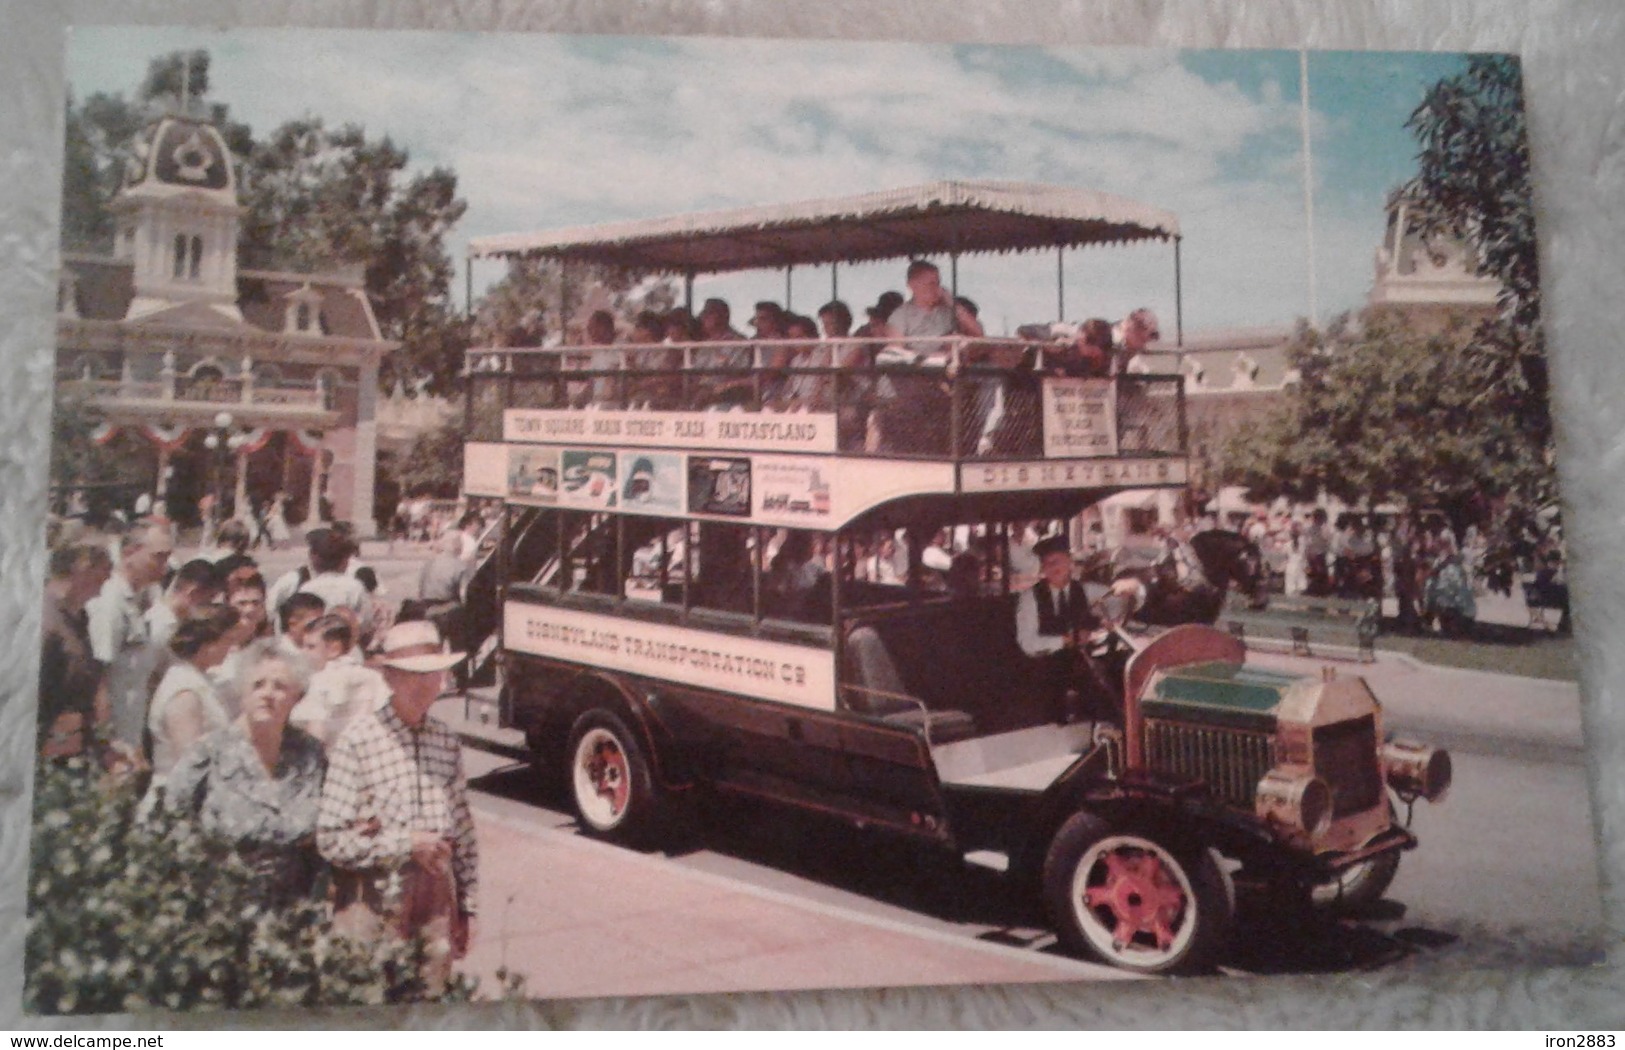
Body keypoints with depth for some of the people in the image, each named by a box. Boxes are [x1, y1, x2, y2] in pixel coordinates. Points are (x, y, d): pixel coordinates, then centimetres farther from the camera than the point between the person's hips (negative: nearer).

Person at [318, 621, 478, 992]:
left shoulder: (446, 742, 6)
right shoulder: (358, 741, -10)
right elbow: (330, 839, -13)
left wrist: (467, 907, 12)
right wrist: (405, 844, -14)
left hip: (437, 902, 4)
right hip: (375, 904, -4)